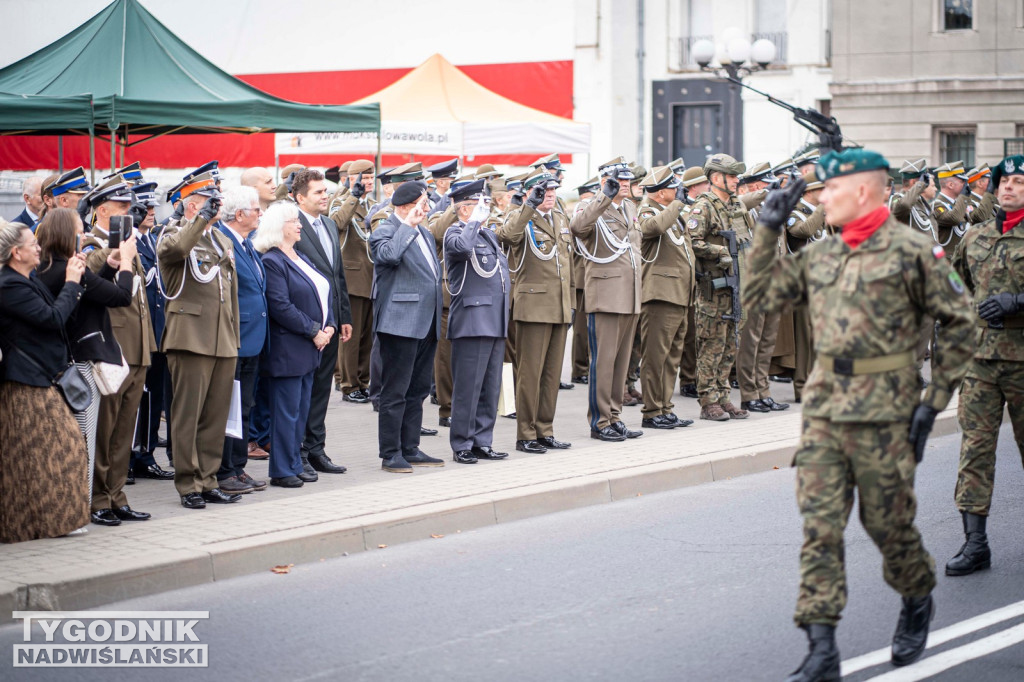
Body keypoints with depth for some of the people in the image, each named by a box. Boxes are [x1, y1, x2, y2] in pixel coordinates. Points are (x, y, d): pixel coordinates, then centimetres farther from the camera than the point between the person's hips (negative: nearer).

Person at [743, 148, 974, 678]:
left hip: (883, 412, -5)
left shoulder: (911, 251, -7)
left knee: (887, 521, 7)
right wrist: (767, 231, 6)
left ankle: (918, 601, 37)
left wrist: (934, 399, -5)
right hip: (823, 406, 5)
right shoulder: (817, 255, 9)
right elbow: (758, 297, 13)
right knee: (820, 526, -2)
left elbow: (959, 324, -2)